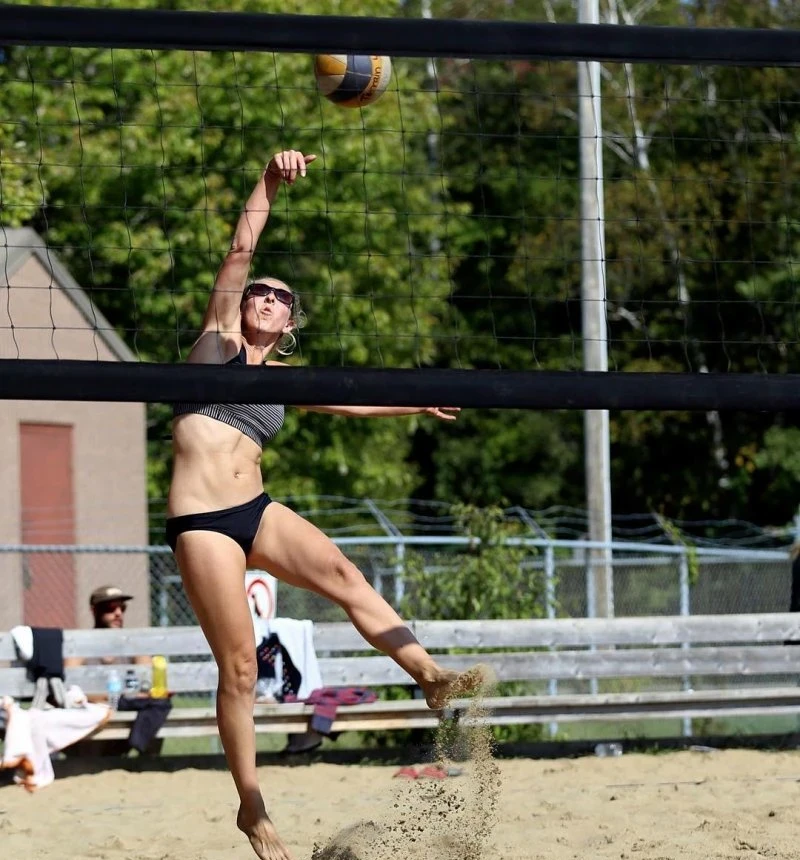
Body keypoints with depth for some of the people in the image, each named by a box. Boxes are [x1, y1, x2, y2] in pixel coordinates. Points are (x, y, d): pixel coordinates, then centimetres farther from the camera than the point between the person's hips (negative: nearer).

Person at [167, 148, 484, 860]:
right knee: (240, 665, -6)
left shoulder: (281, 378, 18)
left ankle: (432, 676, -26)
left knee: (343, 574, -21)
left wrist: (418, 403, 43)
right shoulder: (219, 338, 6)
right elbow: (240, 253, -6)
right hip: (201, 521, -5)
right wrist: (270, 184, -16)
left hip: (256, 509, 5)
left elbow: (350, 400, 34)